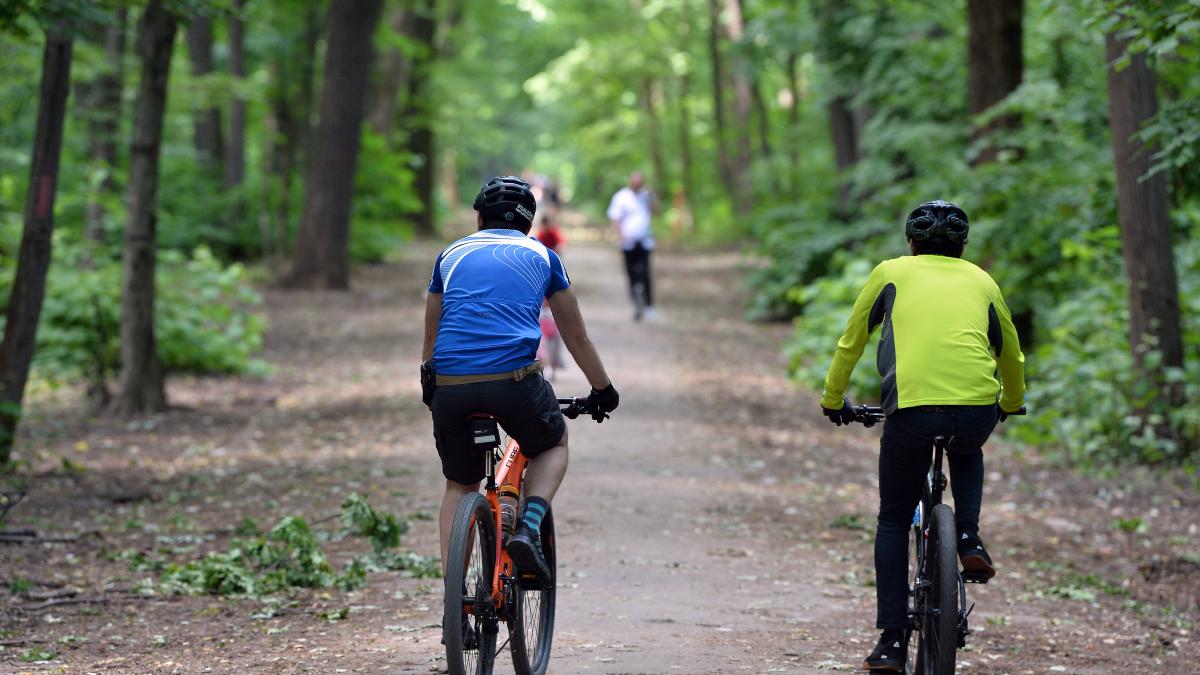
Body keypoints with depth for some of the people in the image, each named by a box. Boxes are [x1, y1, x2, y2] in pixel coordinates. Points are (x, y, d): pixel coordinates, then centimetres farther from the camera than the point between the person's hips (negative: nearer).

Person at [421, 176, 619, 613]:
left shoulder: (452, 255, 23)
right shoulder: (541, 256, 19)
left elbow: (430, 339, 31)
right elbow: (576, 336, 27)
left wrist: (430, 391, 47)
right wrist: (603, 389, 41)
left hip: (450, 385, 2)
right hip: (514, 380, -2)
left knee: (459, 487, 21)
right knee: (553, 447, 28)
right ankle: (528, 529, 2)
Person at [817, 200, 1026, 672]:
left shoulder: (891, 272, 19)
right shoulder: (982, 281, 24)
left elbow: (850, 344, 25)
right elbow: (1012, 358, 35)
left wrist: (833, 400, 41)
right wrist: (1010, 403, 55)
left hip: (912, 407, -2)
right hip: (978, 410, 2)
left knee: (893, 522, 15)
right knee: (967, 453, 39)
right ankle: (968, 537, 17)